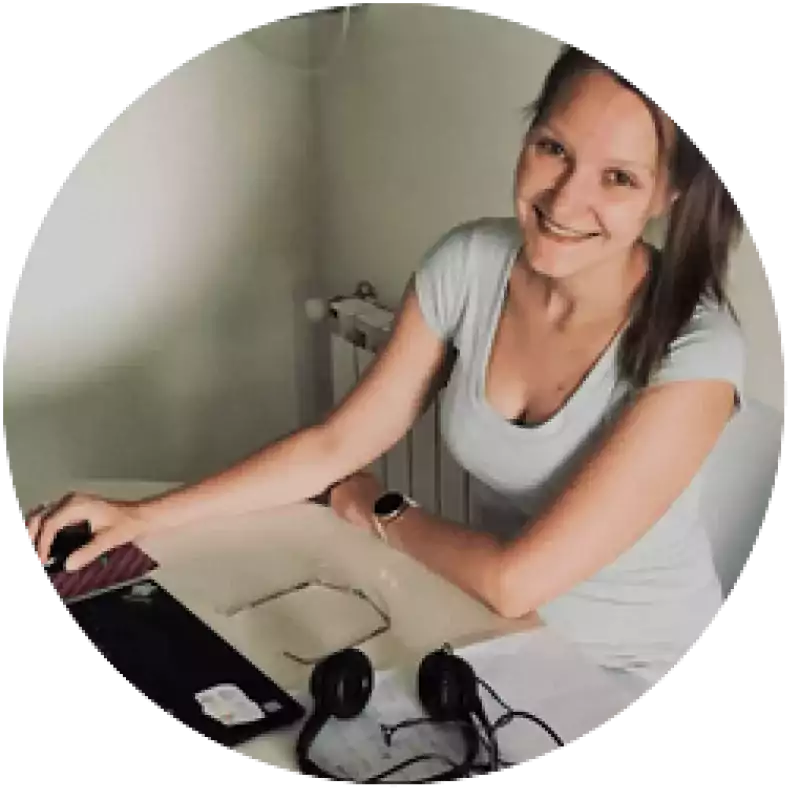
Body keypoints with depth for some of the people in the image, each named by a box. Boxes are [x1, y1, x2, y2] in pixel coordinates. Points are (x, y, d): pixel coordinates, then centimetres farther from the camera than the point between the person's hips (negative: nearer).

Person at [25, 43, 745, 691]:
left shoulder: (696, 352, -27)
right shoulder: (468, 264, -13)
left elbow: (514, 580, -27)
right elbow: (337, 443, -5)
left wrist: (378, 514, -10)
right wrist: (145, 515, -10)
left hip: (637, 674, -4)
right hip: (499, 628, 4)